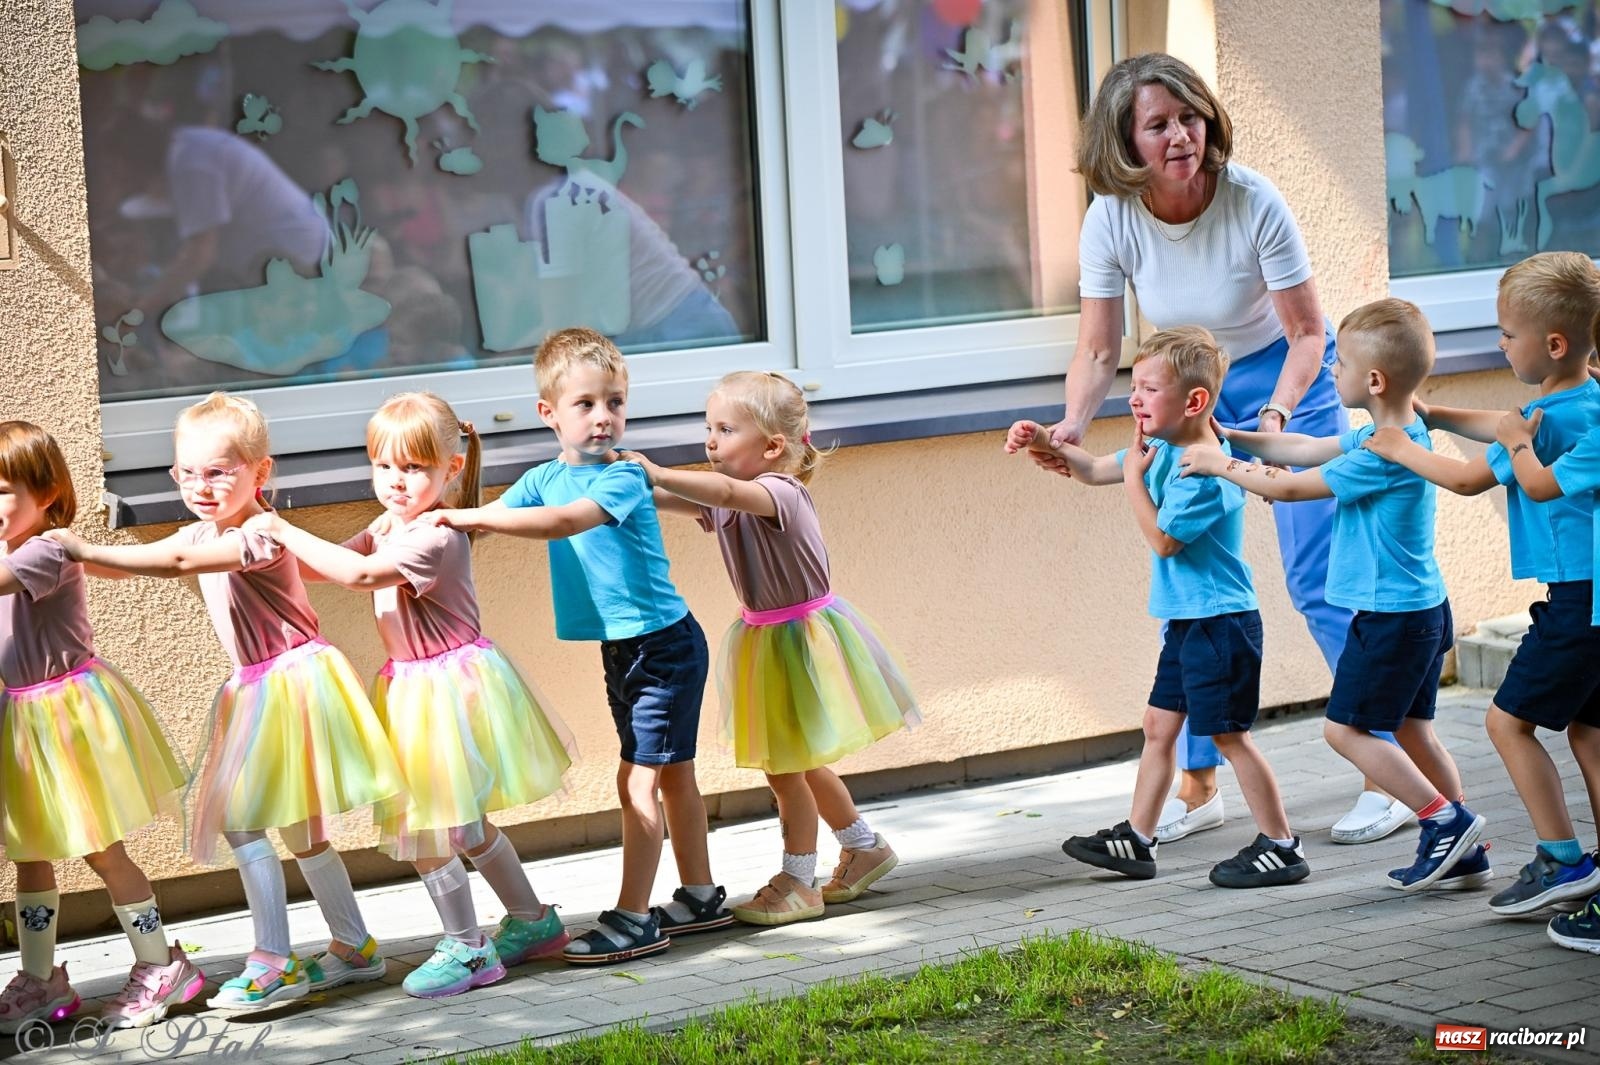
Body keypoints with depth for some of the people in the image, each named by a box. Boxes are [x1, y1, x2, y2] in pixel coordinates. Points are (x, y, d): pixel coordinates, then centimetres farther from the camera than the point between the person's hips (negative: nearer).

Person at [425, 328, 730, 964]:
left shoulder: (623, 478, -19)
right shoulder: (544, 479, 5)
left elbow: (565, 521, -34)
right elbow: (490, 521, -1)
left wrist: (470, 517, -35)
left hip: (663, 644, -8)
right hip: (621, 649, 8)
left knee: (638, 780, -8)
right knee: (672, 775, 17)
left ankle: (634, 918, -4)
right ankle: (700, 897, 28)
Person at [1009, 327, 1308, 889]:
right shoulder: (1164, 449, 8)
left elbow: (1162, 539, -24)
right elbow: (1095, 470, 19)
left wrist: (1134, 475, -18)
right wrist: (1048, 443, 6)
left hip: (1220, 624, -10)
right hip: (1187, 622, 10)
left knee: (1229, 734, -4)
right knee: (1158, 725, 14)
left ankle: (1281, 847, 4)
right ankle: (1137, 838, 23)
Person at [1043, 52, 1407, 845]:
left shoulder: (1253, 203, -25)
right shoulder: (1111, 219, -17)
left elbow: (1308, 333, -17)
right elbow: (1098, 349, -10)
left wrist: (1278, 414, -33)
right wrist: (1074, 425, -28)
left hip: (1285, 380, -4)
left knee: (1320, 582, -10)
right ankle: (1197, 787, 12)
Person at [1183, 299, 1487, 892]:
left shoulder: (1385, 455, -23)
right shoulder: (1391, 437, 8)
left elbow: (1289, 488, -16)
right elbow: (1304, 450, 19)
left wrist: (1220, 465, -3)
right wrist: (1233, 439, 15)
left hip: (1391, 615, -10)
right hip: (1421, 608, 10)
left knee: (1345, 728, -2)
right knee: (1411, 731, 15)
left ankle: (1446, 819, -1)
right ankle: (1464, 854, 17)